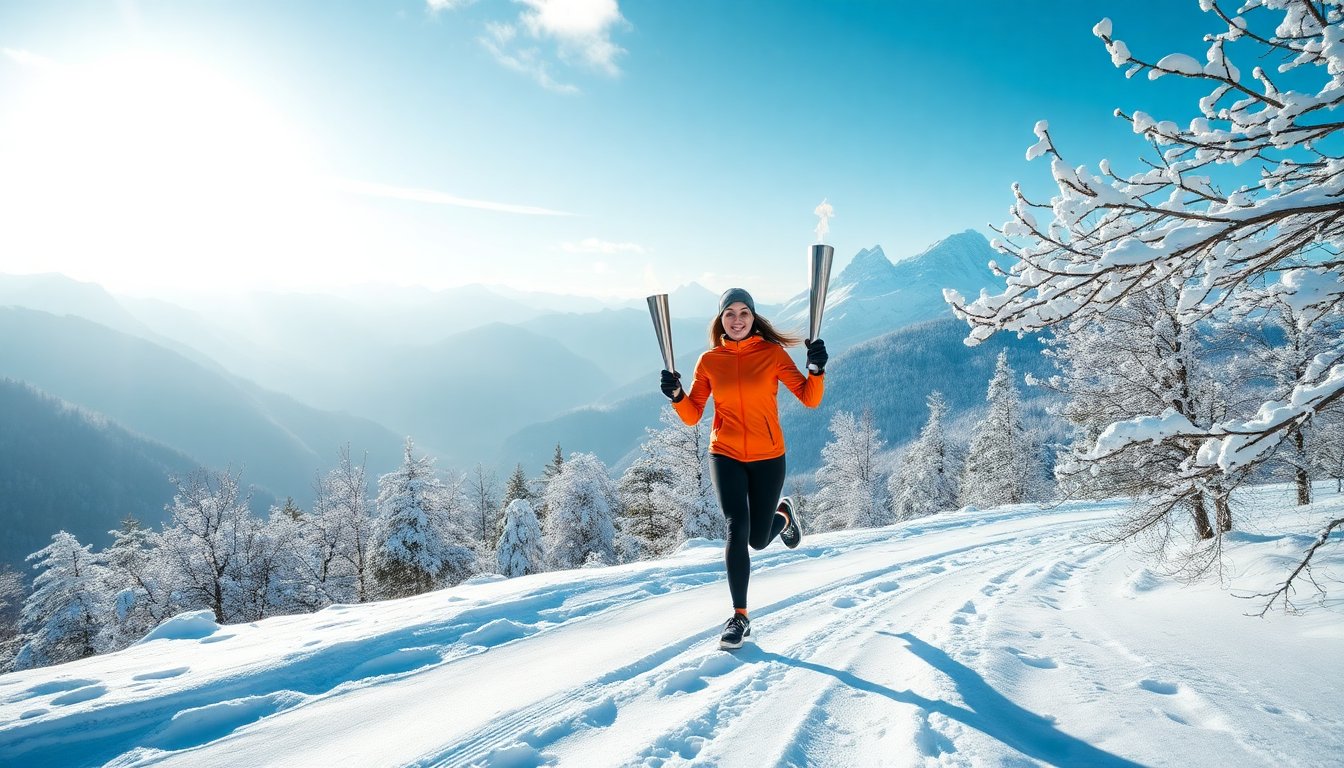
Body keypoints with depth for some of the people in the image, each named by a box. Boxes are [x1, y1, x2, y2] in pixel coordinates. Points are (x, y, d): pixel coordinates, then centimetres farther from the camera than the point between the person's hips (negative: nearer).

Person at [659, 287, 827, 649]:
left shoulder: (772, 354, -3)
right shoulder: (709, 361, 1)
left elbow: (810, 399, -6)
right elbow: (692, 416, 1)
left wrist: (817, 368, -24)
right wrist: (676, 395, -18)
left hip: (768, 457, 0)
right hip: (726, 456, 0)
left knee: (759, 540, 8)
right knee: (737, 529, -18)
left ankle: (783, 514, 45)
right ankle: (739, 617, -5)